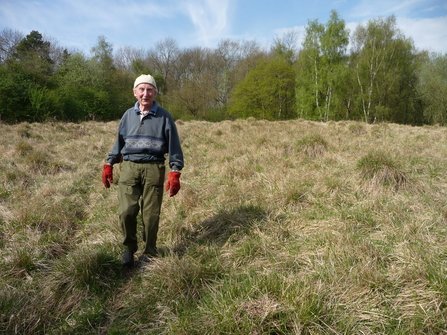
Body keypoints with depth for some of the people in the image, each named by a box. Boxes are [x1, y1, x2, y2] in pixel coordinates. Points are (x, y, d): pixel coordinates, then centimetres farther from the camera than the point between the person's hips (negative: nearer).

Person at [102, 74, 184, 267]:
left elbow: (174, 146, 3)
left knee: (151, 215, 2)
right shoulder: (128, 115, 11)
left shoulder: (164, 117, 3)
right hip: (129, 167, 2)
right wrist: (109, 165, 15)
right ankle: (129, 248, 19)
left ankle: (149, 253, 20)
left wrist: (175, 173, -4)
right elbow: (119, 142, 20)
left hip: (153, 169, -2)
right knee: (126, 211, -6)